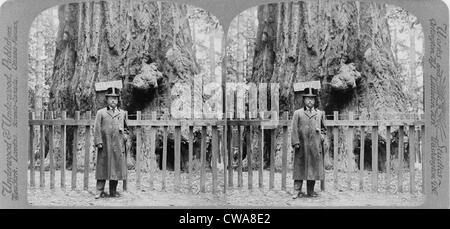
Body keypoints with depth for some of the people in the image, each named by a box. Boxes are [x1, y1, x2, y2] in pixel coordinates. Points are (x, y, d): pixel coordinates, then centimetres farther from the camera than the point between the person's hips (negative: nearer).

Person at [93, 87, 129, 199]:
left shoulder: (123, 113, 15)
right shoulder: (101, 113, 6)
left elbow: (126, 127, 25)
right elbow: (97, 129, 1)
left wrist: (125, 135, 6)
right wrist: (98, 142, -8)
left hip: (118, 146, 3)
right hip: (105, 145, -3)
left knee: (117, 167, 4)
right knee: (103, 167, -2)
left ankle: (113, 191, 12)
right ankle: (100, 191, 3)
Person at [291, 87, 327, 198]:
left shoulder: (320, 113, 13)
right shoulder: (298, 113, 5)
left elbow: (323, 128, 23)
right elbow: (294, 129, 0)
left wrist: (322, 135, 3)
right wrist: (295, 142, -9)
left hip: (315, 146, 3)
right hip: (302, 145, -3)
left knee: (314, 167, 5)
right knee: (300, 167, -2)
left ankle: (310, 191, 14)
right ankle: (297, 191, 2)